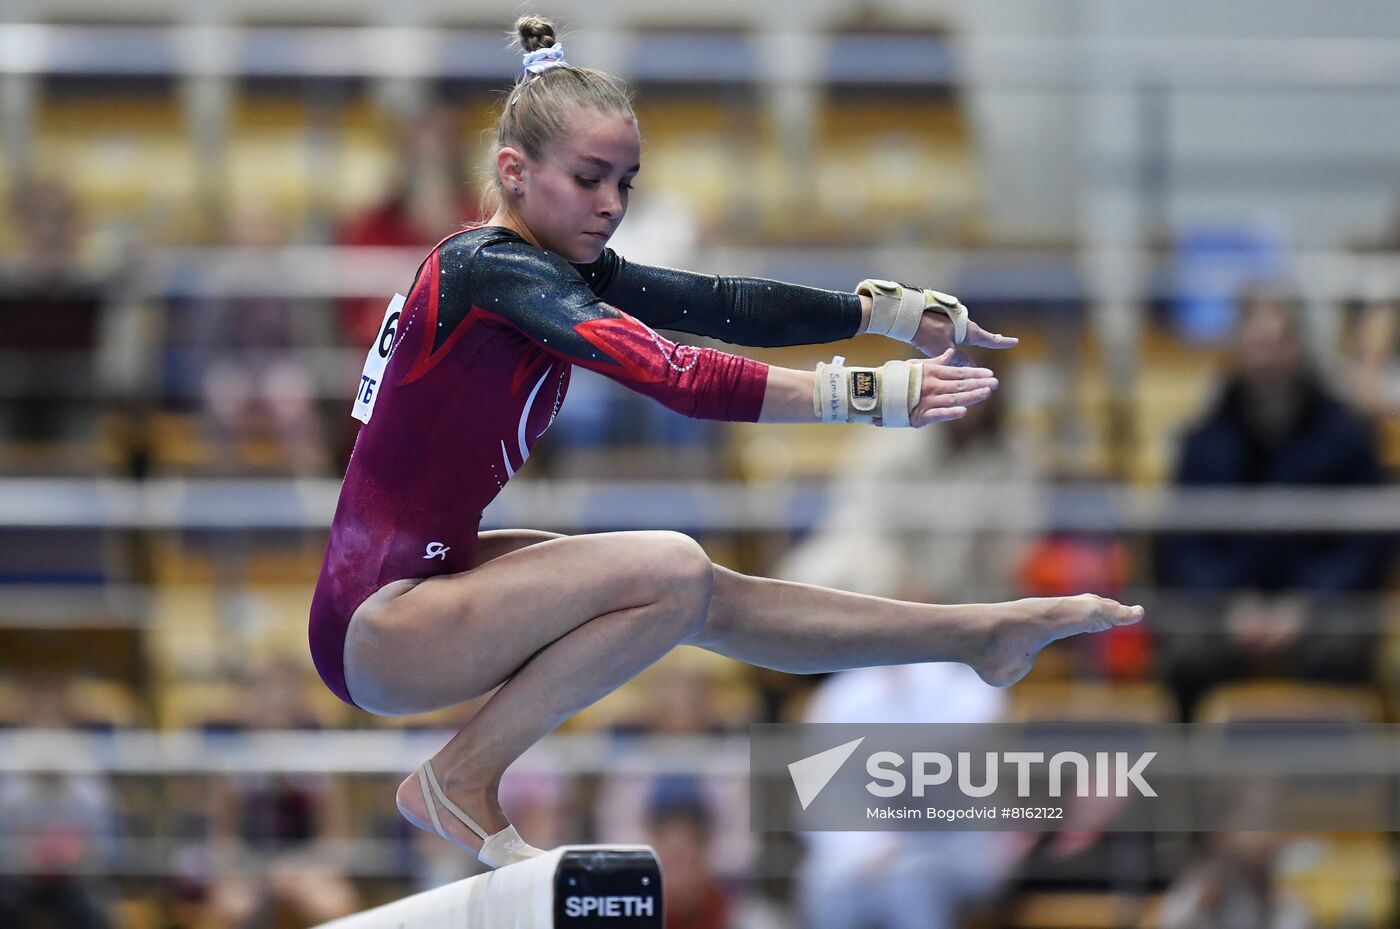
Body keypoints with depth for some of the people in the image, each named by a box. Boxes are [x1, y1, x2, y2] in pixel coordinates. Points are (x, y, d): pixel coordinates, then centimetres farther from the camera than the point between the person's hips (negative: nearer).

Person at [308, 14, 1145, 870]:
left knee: (708, 603, 11)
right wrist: (867, 394, -32)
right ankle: (459, 781, -13)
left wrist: (892, 310, -2)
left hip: (435, 576, 10)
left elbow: (724, 306, 7)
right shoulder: (490, 269, -20)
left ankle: (988, 635, 22)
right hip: (375, 628, -10)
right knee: (671, 572, -22)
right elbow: (673, 374, -29)